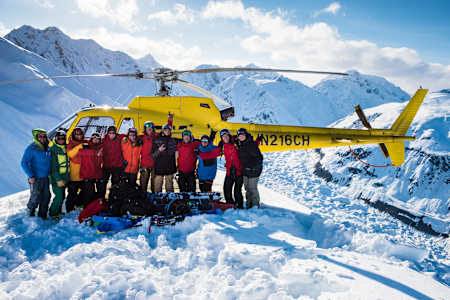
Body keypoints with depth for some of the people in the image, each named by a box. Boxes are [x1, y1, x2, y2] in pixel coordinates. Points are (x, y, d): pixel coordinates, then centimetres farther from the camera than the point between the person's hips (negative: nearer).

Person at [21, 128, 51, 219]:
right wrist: (31, 176, -18)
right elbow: (24, 163, -14)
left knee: (46, 197, 10)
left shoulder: (47, 148, 9)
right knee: (35, 198, -2)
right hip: (36, 179, -6)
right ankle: (31, 214, 20)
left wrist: (49, 173, 14)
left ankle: (43, 215, 24)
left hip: (45, 178, 6)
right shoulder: (31, 148, -11)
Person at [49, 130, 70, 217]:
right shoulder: (53, 149, -11)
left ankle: (58, 211, 30)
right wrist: (58, 179, -18)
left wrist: (67, 177, 14)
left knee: (62, 196, 13)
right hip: (56, 178, -6)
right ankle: (53, 213, 7)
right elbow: (53, 166, -14)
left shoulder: (66, 148, 9)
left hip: (64, 178, 6)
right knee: (59, 196, -9)